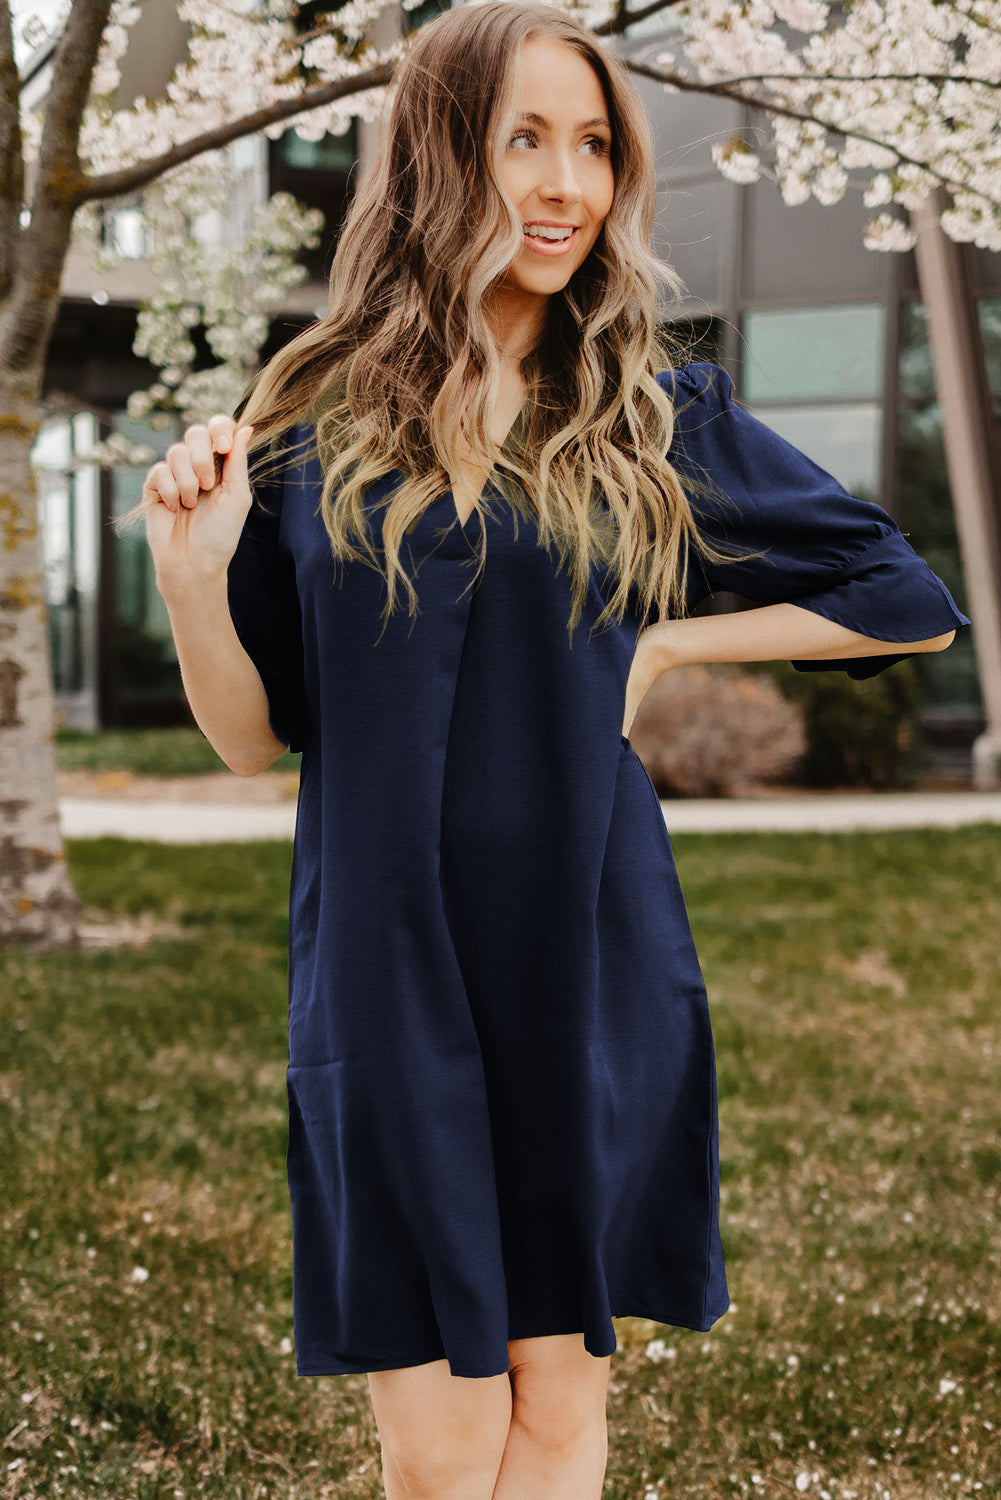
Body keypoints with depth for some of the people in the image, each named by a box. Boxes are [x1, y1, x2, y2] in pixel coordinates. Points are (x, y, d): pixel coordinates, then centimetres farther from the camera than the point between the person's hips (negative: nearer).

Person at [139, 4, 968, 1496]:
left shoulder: (655, 419, 2)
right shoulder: (314, 422, 2)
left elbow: (907, 600, 9)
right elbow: (257, 736, 3)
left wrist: (665, 645, -1)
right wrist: (193, 575, -14)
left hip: (590, 971, 1)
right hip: (385, 970, 0)